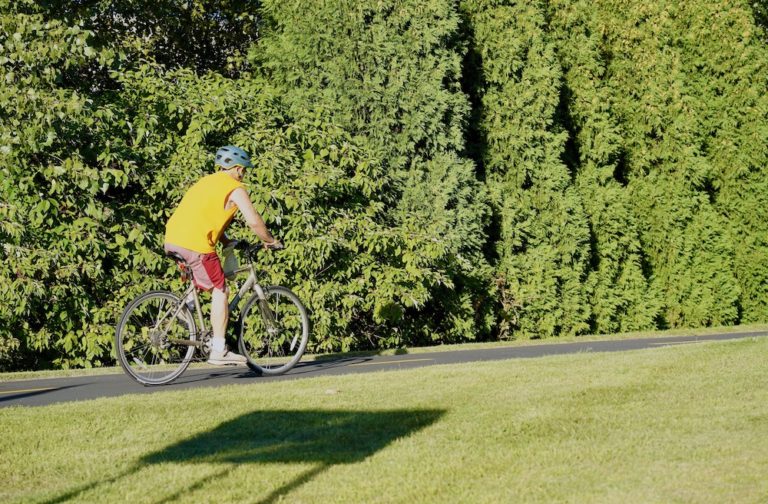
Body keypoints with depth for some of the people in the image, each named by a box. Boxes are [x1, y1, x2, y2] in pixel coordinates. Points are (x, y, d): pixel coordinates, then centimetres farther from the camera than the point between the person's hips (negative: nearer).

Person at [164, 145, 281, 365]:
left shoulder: (206, 182, 26)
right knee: (220, 291, 0)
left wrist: (225, 240, 34)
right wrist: (269, 240, 12)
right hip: (195, 244, -8)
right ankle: (219, 351, -3)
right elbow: (254, 221, -4)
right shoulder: (235, 189, 1)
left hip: (172, 240, 8)